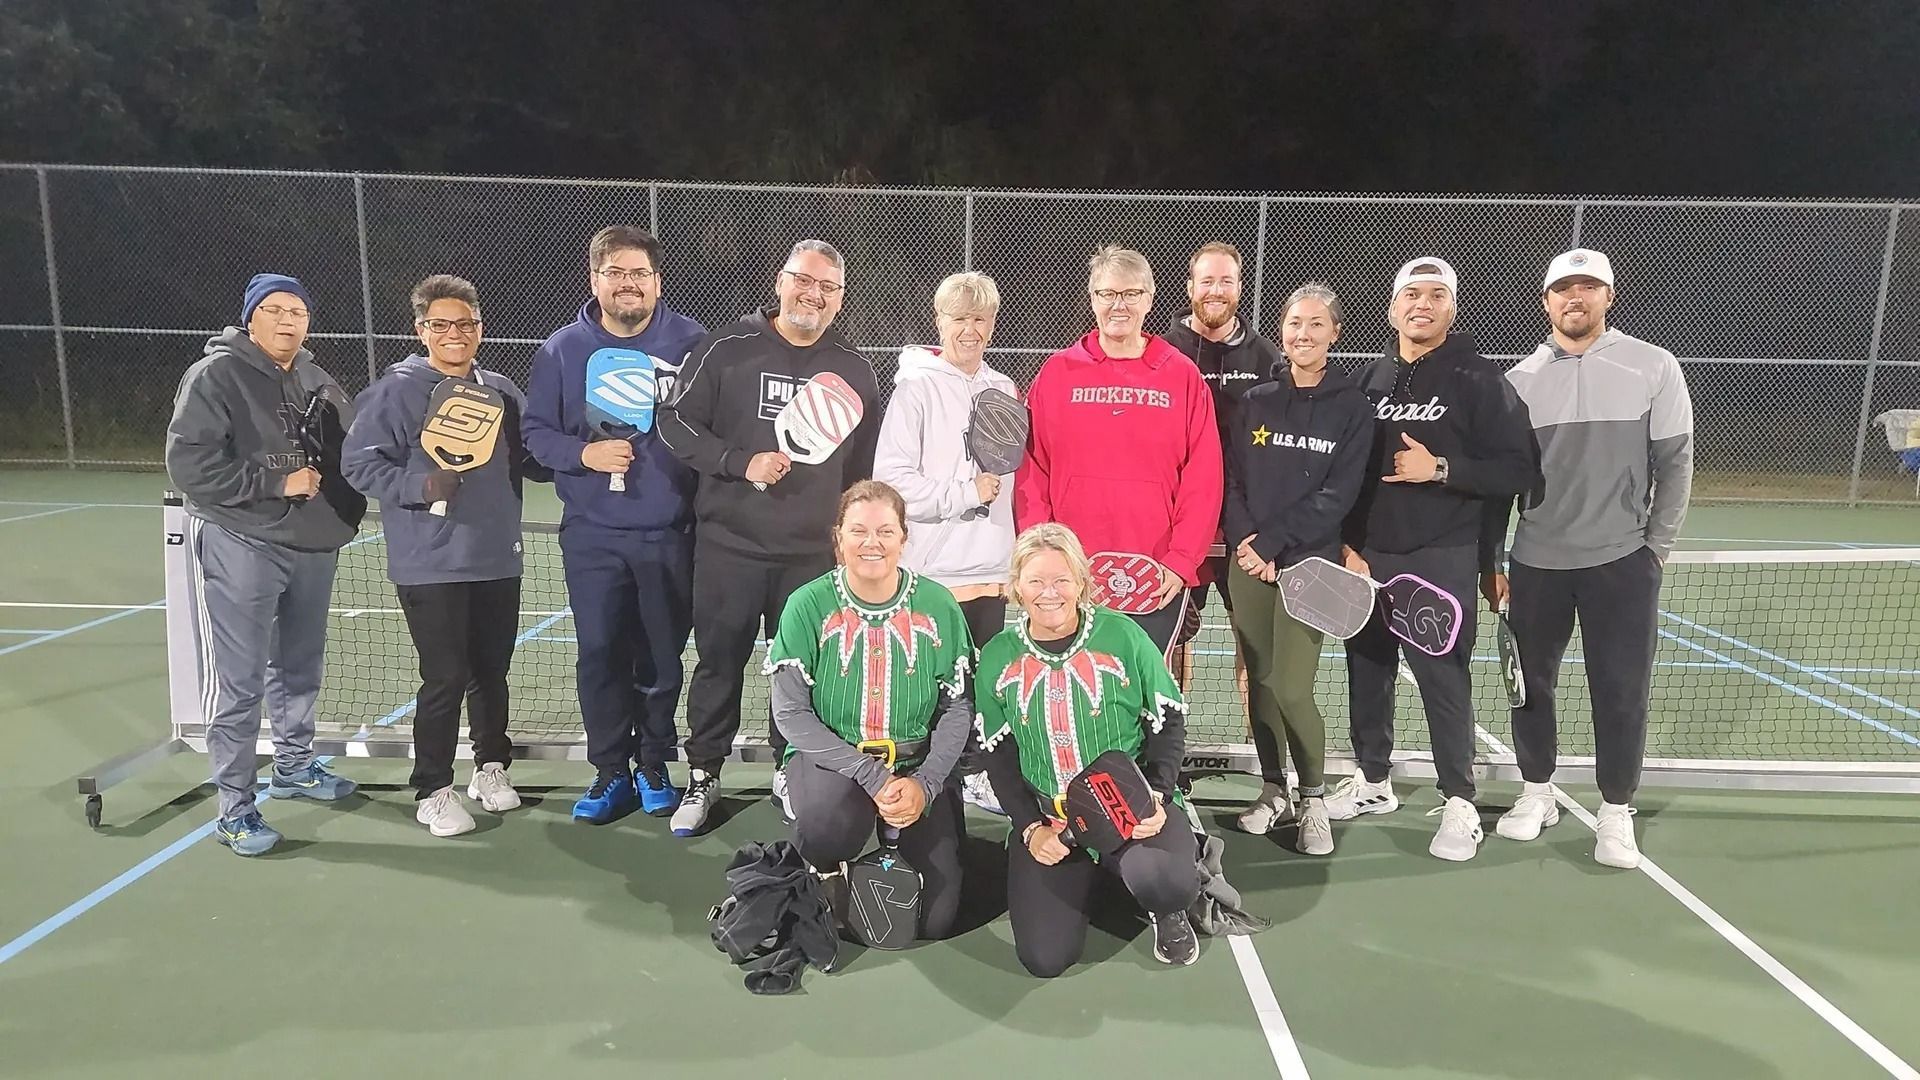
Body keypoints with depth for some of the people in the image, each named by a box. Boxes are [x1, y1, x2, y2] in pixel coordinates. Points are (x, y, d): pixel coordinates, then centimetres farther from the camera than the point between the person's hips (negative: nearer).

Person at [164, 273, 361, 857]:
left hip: (312, 546, 7)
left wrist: (341, 514, 6)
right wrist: (276, 482, -19)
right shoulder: (216, 375, -9)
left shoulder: (318, 382, 11)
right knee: (238, 681, -3)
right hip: (240, 547, -7)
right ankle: (234, 808, 6)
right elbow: (188, 465, -17)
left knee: (300, 667, 19)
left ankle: (293, 766, 37)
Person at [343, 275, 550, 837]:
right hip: (431, 567, -5)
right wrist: (422, 485, -22)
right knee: (445, 679, -3)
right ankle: (432, 791, 14)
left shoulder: (501, 390, 11)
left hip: (498, 561, 5)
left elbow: (531, 460, 17)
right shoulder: (396, 390, -6)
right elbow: (359, 463, -8)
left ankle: (491, 767, 34)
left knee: (491, 672, 15)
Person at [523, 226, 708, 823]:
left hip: (669, 533, -1)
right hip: (591, 534, 1)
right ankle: (611, 771, 20)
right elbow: (537, 432, 5)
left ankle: (654, 766, 27)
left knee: (662, 656, 10)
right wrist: (584, 453, -12)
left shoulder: (690, 342, -2)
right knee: (599, 655, 4)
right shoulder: (562, 349, 3)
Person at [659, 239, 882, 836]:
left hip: (815, 552, 2)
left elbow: (866, 464, 15)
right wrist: (742, 463, -15)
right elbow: (676, 422, -3)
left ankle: (790, 775, 27)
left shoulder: (854, 371, 8)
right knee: (719, 663, 9)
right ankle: (703, 776, 25)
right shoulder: (727, 348, -1)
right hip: (728, 545, -1)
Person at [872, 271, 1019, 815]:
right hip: (931, 569, -5)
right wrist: (966, 494, -13)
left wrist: (1016, 557, 11)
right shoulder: (917, 387, -7)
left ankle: (976, 774, 29)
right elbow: (891, 480, -15)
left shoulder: (1005, 391, 10)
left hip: (991, 570, 6)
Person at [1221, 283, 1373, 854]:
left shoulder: (1352, 407, 2)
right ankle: (1274, 790, 24)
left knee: (1292, 688, -10)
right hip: (1249, 563, 3)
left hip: (1308, 563, -3)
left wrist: (1272, 541, -13)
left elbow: (1337, 495, -7)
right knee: (1259, 681, 7)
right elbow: (1231, 481, 6)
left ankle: (1314, 797, 11)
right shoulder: (1254, 402, 10)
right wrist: (1245, 541, -10)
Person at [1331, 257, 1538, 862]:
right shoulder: (1372, 382, 11)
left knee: (1443, 680, -3)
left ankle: (1460, 805, 10)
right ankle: (1372, 781, 28)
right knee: (1367, 671, 12)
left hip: (1440, 562, -5)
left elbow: (1519, 470, -8)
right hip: (1366, 557, 5)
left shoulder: (1479, 382, -3)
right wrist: (1347, 544, 4)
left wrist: (1441, 469, -18)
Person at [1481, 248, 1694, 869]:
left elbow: (1674, 463, 1)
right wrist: (1490, 562, 4)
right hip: (1536, 562, 2)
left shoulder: (1654, 368, -1)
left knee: (1622, 692, 3)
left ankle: (1616, 812, 20)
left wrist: (1656, 549, -3)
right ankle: (1537, 794, 27)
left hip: (1621, 561, -2)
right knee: (1530, 683, 9)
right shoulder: (1519, 380, 4)